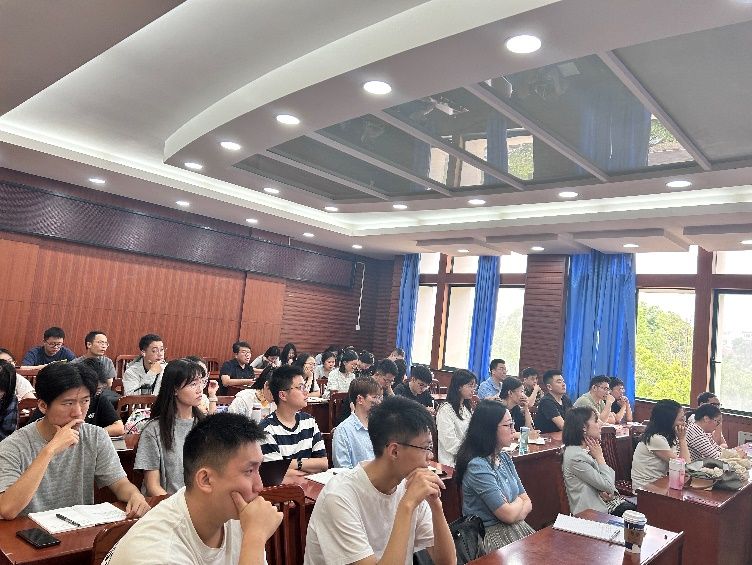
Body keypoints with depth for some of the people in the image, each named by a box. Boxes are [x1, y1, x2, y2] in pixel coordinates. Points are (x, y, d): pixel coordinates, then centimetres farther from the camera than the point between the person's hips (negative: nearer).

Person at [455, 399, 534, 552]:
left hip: (516, 528, 7)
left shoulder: (504, 457, 6)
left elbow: (527, 503, 6)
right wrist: (520, 501, 3)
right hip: (491, 537, -7)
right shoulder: (478, 467, -20)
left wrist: (513, 507, -13)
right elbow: (509, 514, -16)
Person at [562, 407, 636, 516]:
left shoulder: (587, 449, 8)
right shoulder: (576, 457, -22)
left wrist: (609, 491, -10)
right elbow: (608, 485, -18)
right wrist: (599, 456, -11)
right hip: (593, 511, -8)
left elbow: (611, 474, 11)